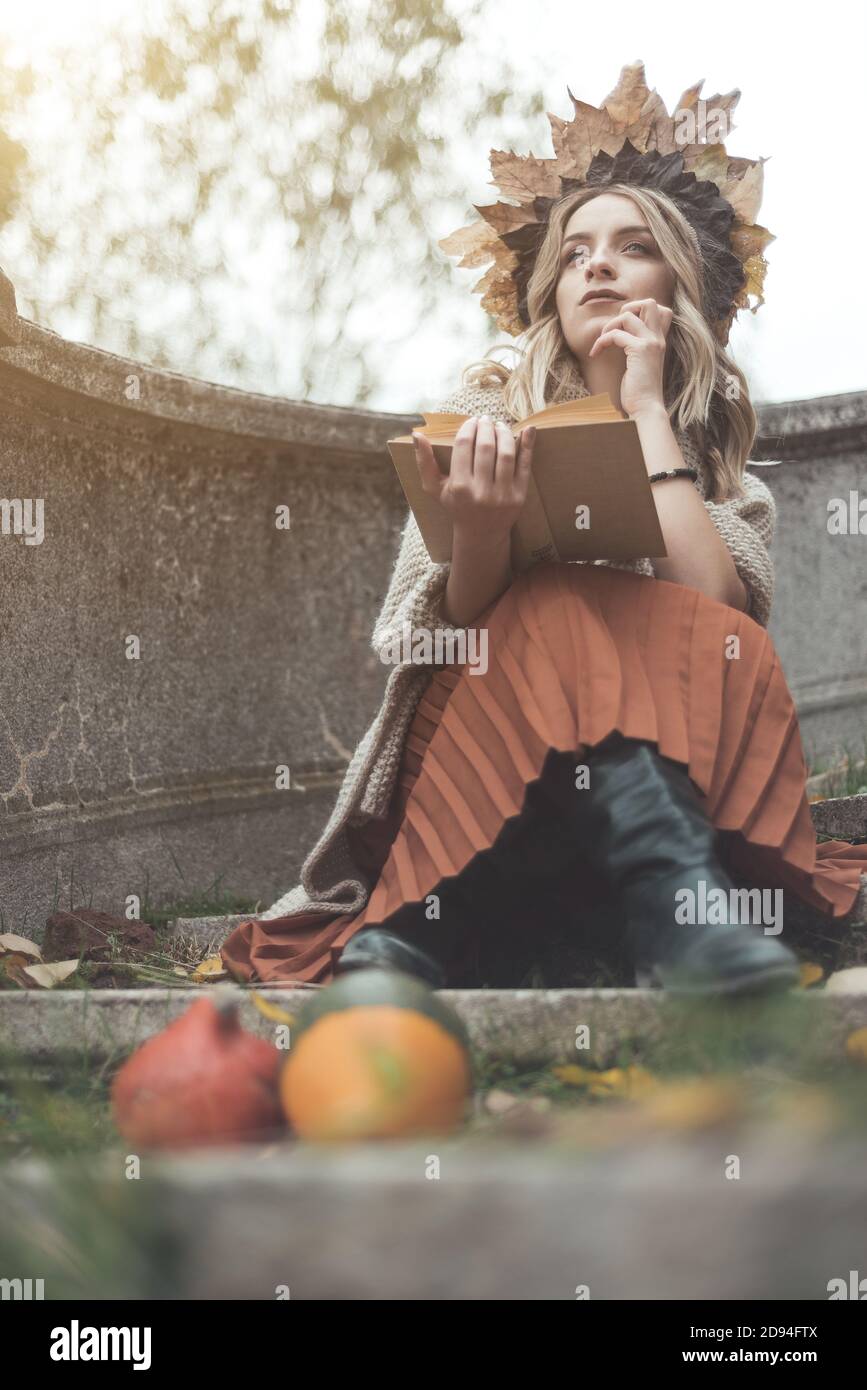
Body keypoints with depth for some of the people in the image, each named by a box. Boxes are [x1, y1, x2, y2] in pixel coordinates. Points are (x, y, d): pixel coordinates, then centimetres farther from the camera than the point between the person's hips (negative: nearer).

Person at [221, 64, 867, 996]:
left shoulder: (718, 445, 11)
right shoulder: (487, 412, 9)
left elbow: (713, 613, -12)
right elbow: (451, 638, -4)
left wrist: (648, 411, -6)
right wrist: (481, 531, -27)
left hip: (677, 766, 1)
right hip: (477, 746, -1)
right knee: (576, 609, -27)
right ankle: (680, 917, -41)